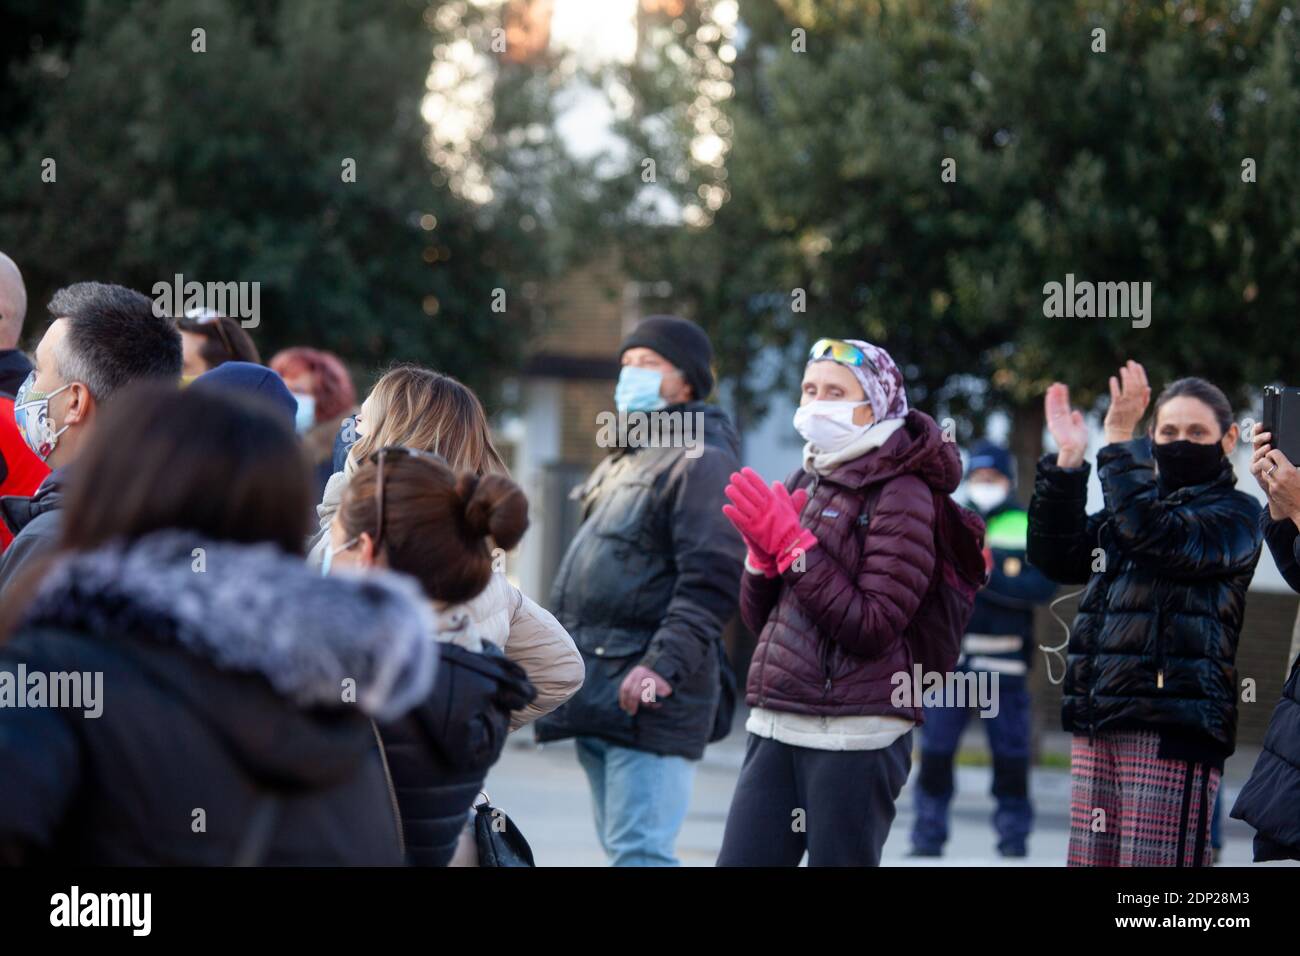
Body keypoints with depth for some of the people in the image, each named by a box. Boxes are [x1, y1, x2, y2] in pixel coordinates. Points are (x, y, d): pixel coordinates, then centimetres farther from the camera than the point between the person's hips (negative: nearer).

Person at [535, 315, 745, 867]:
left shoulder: (701, 460, -8)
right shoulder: (622, 462, 23)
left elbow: (711, 579, -19)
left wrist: (664, 664, -27)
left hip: (648, 696, -10)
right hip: (598, 694, 10)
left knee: (638, 851, -16)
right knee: (620, 845, 13)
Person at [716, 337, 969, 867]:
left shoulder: (901, 493, -6)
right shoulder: (803, 484, 16)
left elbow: (874, 628, -15)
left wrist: (792, 544, -15)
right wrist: (763, 549, -1)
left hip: (856, 733, -7)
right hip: (776, 724, 7)